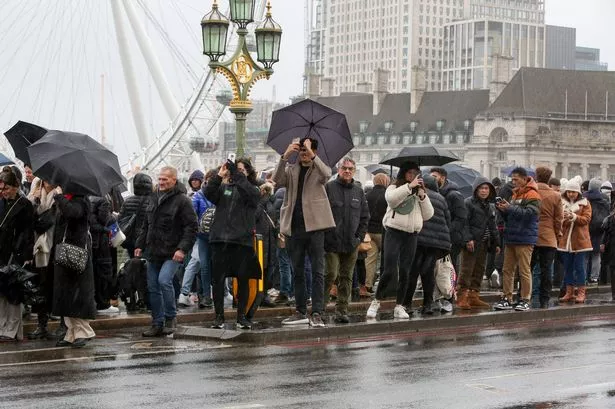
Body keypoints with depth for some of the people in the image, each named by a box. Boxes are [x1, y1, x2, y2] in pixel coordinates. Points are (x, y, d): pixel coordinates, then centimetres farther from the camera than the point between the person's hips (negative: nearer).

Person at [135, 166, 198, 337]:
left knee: (164, 280, -23)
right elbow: (146, 225, 24)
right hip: (153, 252, 7)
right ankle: (157, 324, 16)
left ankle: (170, 318, -7)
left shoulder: (182, 201, -8)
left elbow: (191, 227, -12)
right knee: (153, 288, 7)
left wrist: (183, 249, -20)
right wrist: (140, 245, 17)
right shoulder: (154, 199, 14)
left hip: (172, 253, -7)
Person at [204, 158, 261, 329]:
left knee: (243, 279, 3)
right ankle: (219, 316, 9)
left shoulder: (253, 189, 9)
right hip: (220, 239, 1)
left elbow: (251, 193, -13)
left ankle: (242, 316, 12)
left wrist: (236, 174, -15)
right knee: (217, 278, 1)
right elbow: (208, 193, -2)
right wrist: (219, 176, -11)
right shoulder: (223, 187, 14)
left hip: (242, 240, -1)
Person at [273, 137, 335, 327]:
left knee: (318, 272, -5)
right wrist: (285, 157, -18)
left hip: (314, 226, -4)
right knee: (297, 272, 10)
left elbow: (326, 174, -19)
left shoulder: (319, 169, 5)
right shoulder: (291, 170, 13)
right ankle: (301, 312, 18)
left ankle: (317, 313, -7)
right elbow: (277, 181, -7)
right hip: (294, 227, 4)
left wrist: (311, 154, -25)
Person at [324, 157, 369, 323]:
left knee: (346, 278, 6)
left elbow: (365, 216, 17)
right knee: (330, 275, -10)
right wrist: (325, 235, -9)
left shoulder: (359, 192, 13)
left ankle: (342, 310, 11)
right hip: (332, 242, -5)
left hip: (352, 244, 5)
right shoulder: (328, 188, -1)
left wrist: (360, 236, 6)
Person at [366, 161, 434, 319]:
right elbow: (391, 199, -19)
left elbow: (428, 215, 11)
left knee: (405, 272, 4)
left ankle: (399, 306, 10)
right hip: (394, 233, -4)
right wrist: (409, 186, -21)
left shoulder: (419, 193, 18)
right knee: (389, 271, -12)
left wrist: (423, 197, -2)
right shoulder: (394, 188, 5)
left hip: (411, 236, 4)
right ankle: (376, 302, 2)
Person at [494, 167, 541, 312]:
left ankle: (525, 300, 1)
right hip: (511, 238, 8)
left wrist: (510, 208, -19)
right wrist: (503, 210, 4)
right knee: (507, 270, 7)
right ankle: (507, 299, 11)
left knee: (524, 271, -4)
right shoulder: (515, 194, 20)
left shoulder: (532, 195, -7)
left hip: (524, 239, -8)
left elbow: (529, 213, -20)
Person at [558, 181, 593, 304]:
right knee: (567, 268, 7)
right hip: (565, 241, 3)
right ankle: (569, 293, 15)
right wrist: (563, 217, -20)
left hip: (580, 241, -3)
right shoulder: (562, 203, 9)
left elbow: (586, 219, -8)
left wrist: (574, 216, -23)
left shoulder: (585, 203, 3)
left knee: (579, 267, -3)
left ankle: (581, 293, 4)